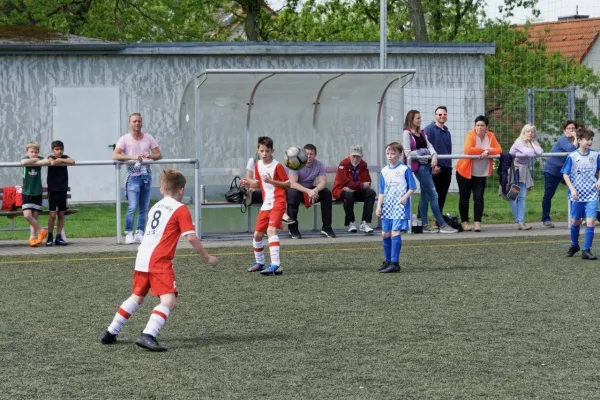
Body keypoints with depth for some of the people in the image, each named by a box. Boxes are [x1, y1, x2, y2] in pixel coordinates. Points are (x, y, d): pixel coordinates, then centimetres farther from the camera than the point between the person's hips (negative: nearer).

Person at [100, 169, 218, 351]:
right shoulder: (180, 209, -3)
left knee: (136, 297, 23)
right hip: (159, 261, -8)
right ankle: (148, 335, -30)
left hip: (141, 259, 8)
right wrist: (207, 257, 0)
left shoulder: (156, 206, 20)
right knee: (169, 300, -13)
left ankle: (110, 333, 27)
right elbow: (191, 237, -9)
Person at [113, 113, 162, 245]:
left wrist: (150, 156, -14)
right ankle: (128, 234, -7)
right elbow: (115, 156, -12)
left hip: (146, 175, 4)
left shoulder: (148, 138, 11)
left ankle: (140, 233, 11)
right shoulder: (125, 139, 0)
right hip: (133, 176, -4)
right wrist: (132, 157, -24)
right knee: (132, 207, -13)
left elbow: (159, 155, 9)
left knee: (144, 207, 5)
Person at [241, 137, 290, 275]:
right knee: (257, 234, 12)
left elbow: (288, 184, -8)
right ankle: (259, 262, 35)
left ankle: (275, 265, -33)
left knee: (271, 230, -26)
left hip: (278, 202, -7)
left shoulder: (277, 166, -12)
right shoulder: (258, 165, 7)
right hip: (266, 204, 7)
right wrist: (249, 183, 0)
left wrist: (272, 181, -20)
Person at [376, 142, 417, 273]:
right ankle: (387, 261, 24)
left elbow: (412, 187, -4)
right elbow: (382, 191, 13)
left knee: (395, 233, -13)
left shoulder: (404, 170, -5)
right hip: (387, 207, 6)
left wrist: (406, 197, -19)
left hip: (400, 207, -6)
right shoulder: (384, 171, 10)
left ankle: (395, 263, -12)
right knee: (385, 234, 9)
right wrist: (379, 206, 5)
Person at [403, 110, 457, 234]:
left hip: (426, 165, 8)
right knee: (433, 195, -9)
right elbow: (408, 153, -11)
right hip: (419, 166, -8)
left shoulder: (421, 133, 17)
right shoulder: (407, 133, -6)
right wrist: (424, 151, -8)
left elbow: (429, 145, 8)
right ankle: (442, 225, -7)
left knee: (425, 195, 9)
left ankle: (425, 225, 13)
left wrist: (434, 155, -12)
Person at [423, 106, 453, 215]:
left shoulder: (447, 132, 18)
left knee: (442, 197, 9)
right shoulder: (429, 129, -4)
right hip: (434, 169, -7)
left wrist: (449, 165, 14)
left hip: (446, 168, 7)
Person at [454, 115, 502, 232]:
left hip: (481, 174, 3)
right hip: (465, 172, -2)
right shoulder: (470, 135, -13)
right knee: (464, 198, 3)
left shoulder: (491, 136, 0)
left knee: (479, 197, -7)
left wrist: (487, 152, -25)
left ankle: (477, 222, -9)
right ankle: (465, 222, 12)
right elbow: (468, 150, -28)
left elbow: (499, 150, -8)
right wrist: (485, 149, -19)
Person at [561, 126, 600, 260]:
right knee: (575, 221, 14)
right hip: (577, 195, -1)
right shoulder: (572, 156, -8)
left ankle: (586, 250, -6)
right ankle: (574, 245, 37)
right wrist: (572, 189, -12)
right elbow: (565, 174, -3)